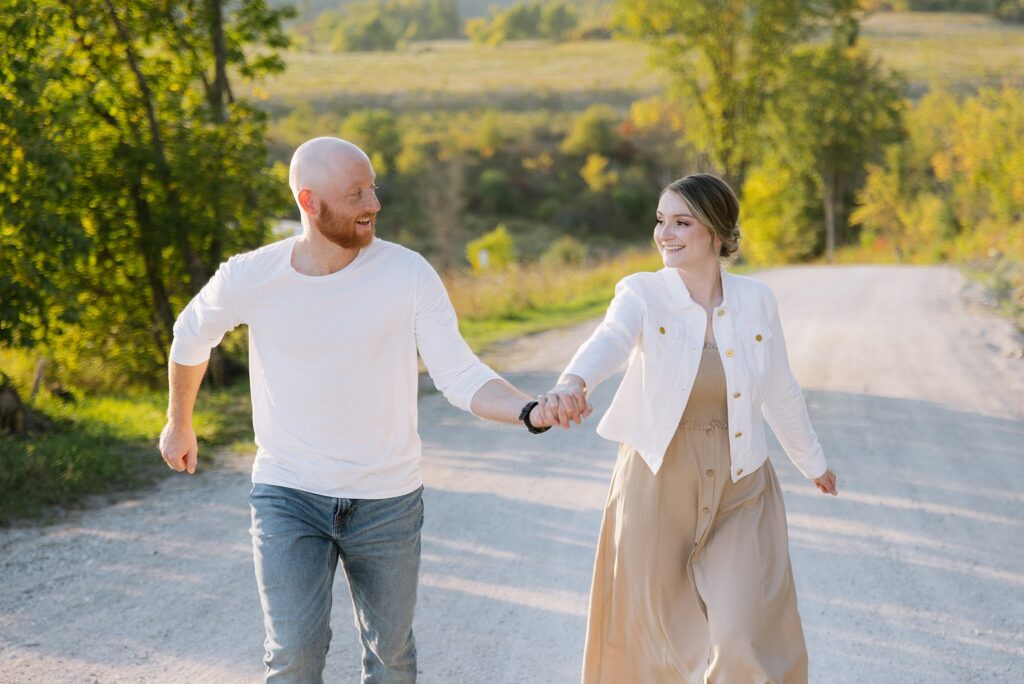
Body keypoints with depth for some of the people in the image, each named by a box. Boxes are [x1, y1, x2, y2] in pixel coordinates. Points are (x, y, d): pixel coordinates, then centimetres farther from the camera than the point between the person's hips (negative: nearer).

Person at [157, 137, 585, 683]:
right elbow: (190, 340, 9)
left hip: (387, 500, 1)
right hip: (288, 494, -1)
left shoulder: (409, 274, -13)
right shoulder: (249, 279, -12)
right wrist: (178, 424, 23)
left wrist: (531, 412, -35)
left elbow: (461, 378, -16)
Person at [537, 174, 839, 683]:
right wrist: (572, 383, -54)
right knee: (656, 631, 11)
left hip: (739, 490, 1)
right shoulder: (643, 294, -10)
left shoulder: (756, 300, -2)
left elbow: (780, 392, 12)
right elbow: (610, 341, -33)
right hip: (657, 486, -1)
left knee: (746, 641, -8)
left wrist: (811, 461, 24)